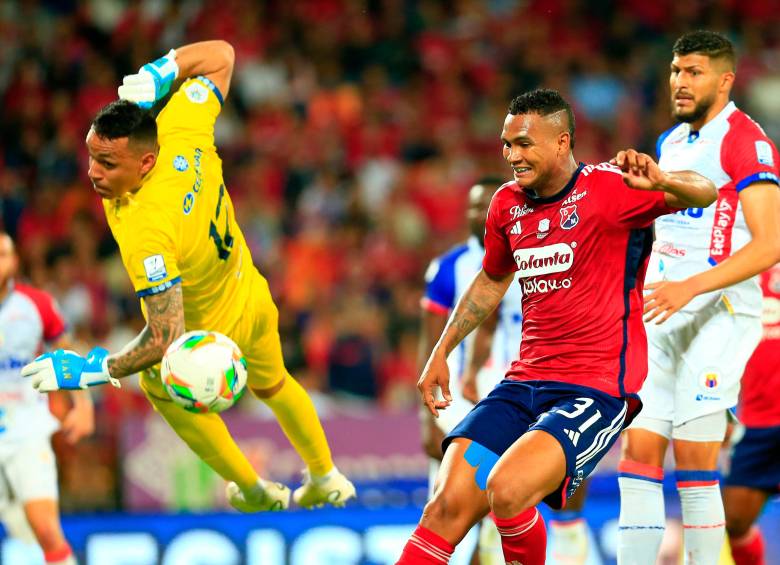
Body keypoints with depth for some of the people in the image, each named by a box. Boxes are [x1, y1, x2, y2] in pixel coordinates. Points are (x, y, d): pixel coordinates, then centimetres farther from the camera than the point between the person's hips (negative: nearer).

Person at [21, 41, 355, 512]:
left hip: (212, 337, -6)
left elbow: (167, 337, -44)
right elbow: (220, 55, -14)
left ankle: (254, 492, 47)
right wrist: (157, 74, -20)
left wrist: (93, 370, -37)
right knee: (273, 385, 35)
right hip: (255, 300, 6)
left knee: (162, 389, 30)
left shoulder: (144, 231, -48)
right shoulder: (181, 135, -31)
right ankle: (327, 480, 58)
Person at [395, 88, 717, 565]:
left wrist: (662, 183, -43)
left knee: (506, 489, -27)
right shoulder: (508, 204, 11)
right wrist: (441, 352, 28)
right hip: (524, 382, 6)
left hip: (596, 390, -6)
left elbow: (704, 194, -21)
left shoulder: (608, 189, -10)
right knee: (448, 506, -10)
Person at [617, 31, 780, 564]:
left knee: (694, 457, -11)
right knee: (638, 450, 2)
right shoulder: (671, 143, 17)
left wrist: (689, 288, -26)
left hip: (718, 314, -8)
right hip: (663, 319, 8)